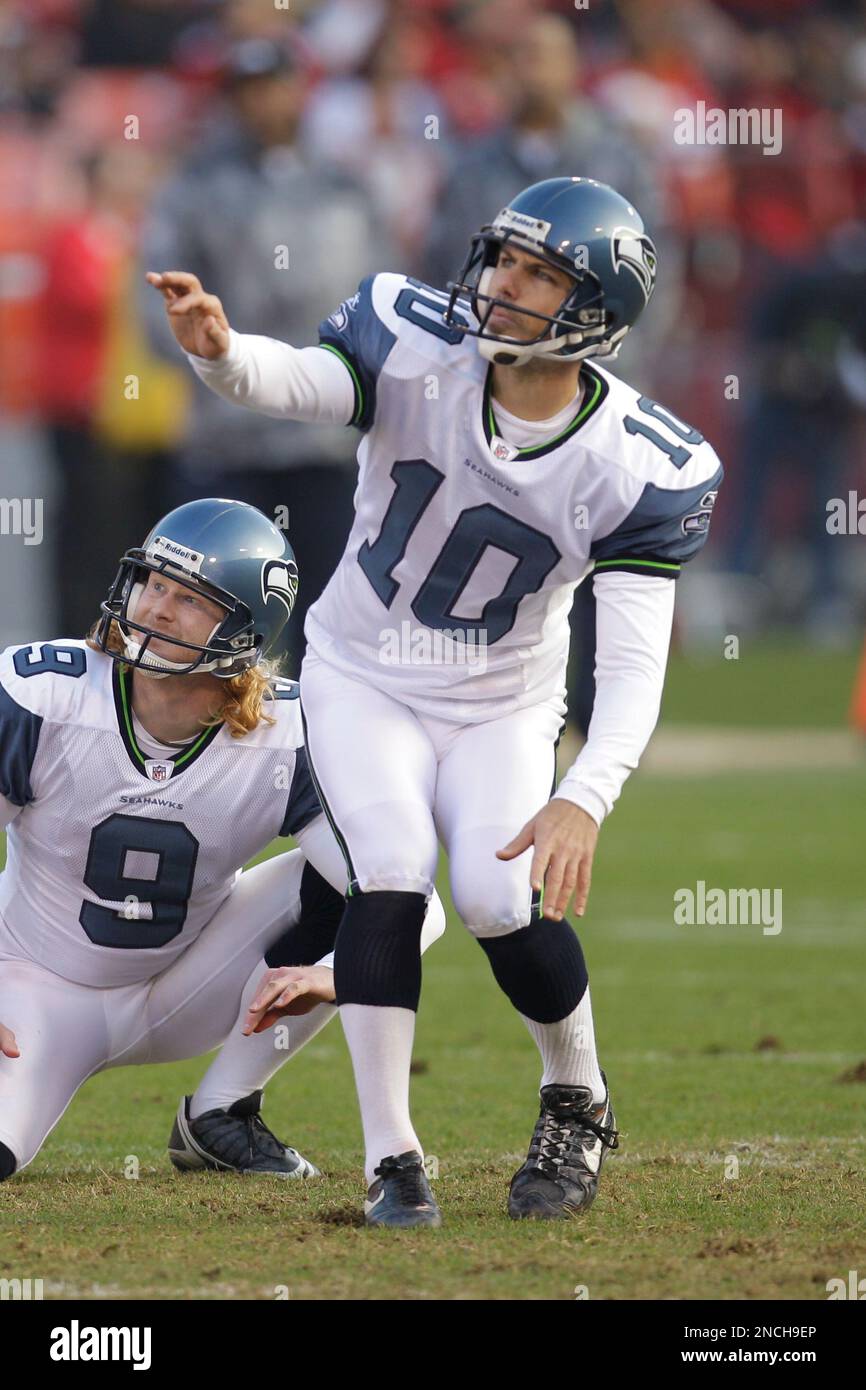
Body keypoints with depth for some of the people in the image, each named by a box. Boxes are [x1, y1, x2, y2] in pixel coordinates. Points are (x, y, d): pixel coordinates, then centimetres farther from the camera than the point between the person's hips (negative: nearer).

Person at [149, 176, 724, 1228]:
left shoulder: (638, 468, -19)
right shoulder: (418, 352, -18)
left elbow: (634, 666, -22)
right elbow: (294, 382, -35)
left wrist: (584, 801, -38)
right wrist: (219, 352, -60)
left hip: (504, 708, 0)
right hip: (363, 679, 0)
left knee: (503, 901, -21)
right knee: (391, 874, -23)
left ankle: (578, 1101, 10)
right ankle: (390, 1158, -11)